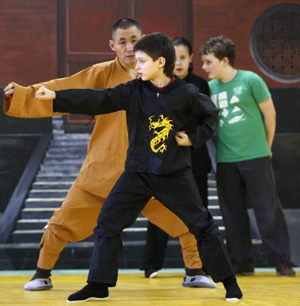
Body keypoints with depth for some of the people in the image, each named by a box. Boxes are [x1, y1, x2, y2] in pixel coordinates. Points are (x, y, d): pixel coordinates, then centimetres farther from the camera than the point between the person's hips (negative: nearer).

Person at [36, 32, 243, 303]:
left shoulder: (186, 94, -8)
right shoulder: (133, 91, -4)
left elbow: (210, 114, 8)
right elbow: (96, 100, -10)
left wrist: (194, 138, -5)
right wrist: (56, 97, -17)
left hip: (175, 175, -3)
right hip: (138, 173, 3)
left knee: (202, 225, 1)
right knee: (108, 222, -3)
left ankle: (229, 281, 15)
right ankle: (98, 286, 7)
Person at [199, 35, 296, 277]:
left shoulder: (250, 80, -6)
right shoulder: (210, 88, 5)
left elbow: (270, 113, 1)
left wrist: (266, 146, 9)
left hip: (255, 157, -4)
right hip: (225, 159, 4)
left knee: (268, 209, -2)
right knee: (233, 213, 7)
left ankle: (282, 261, 4)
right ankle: (242, 262, 16)